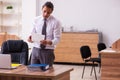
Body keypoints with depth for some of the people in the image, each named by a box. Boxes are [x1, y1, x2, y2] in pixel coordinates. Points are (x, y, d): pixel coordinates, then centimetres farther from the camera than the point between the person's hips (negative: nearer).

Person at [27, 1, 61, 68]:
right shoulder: (36, 20, 4)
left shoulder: (56, 22, -8)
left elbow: (57, 39, -10)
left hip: (48, 51, -3)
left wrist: (48, 42, -30)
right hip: (35, 49, 3)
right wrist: (31, 38, -16)